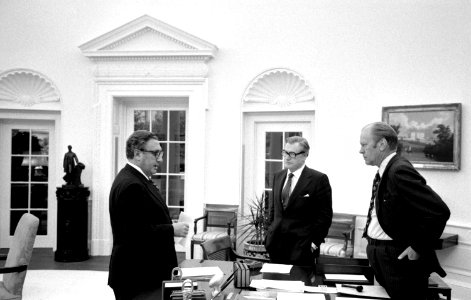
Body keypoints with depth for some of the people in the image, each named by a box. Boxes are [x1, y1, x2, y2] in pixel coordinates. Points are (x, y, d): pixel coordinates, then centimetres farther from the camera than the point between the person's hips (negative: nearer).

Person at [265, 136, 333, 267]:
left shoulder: (319, 179, -8)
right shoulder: (278, 176, 11)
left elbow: (325, 215, -8)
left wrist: (315, 242, -10)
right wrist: (271, 230, 12)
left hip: (302, 248, -5)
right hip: (276, 245, 5)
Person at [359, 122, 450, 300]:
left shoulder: (399, 171, -21)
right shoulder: (383, 172, 9)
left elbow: (439, 211, -26)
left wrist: (418, 248, -19)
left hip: (400, 258, -9)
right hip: (378, 257, 9)